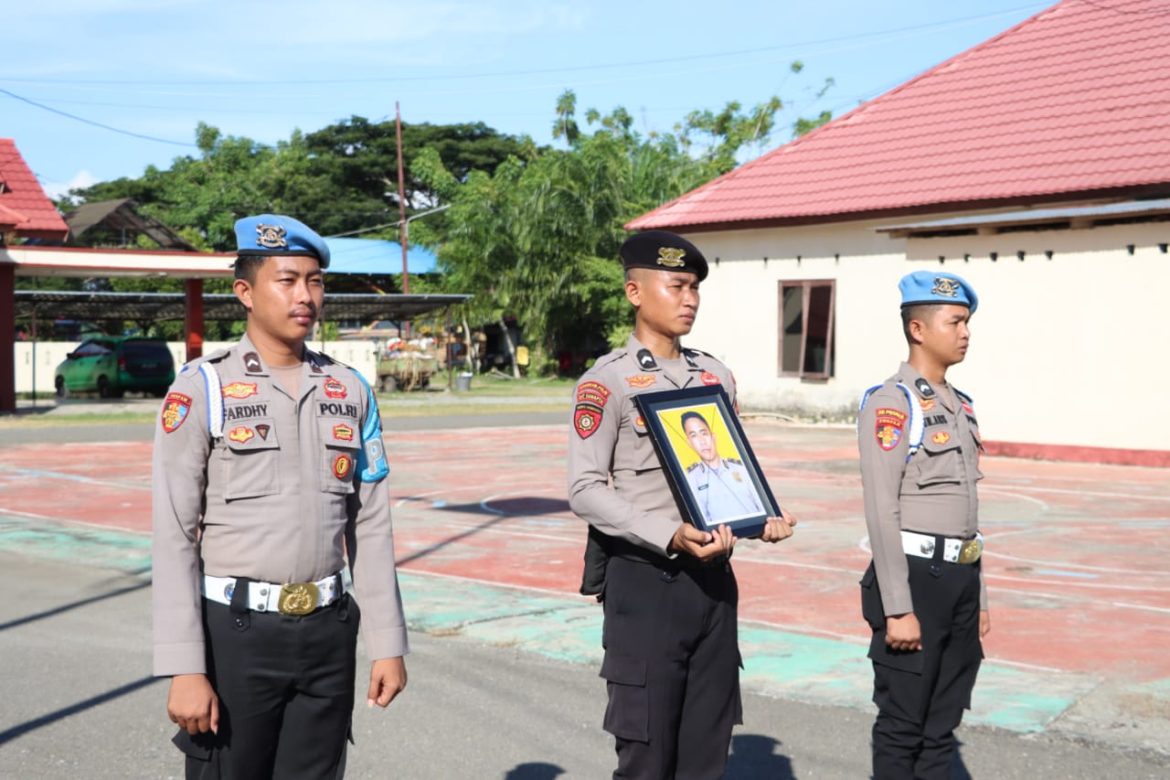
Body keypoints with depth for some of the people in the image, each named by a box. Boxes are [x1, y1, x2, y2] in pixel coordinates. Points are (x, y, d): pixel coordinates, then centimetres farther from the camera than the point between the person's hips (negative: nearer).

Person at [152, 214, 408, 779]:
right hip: (236, 631, -3)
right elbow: (174, 538, -9)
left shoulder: (350, 391, 7)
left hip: (328, 633, 4)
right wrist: (184, 669, -14)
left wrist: (388, 643, 5)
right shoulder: (200, 391, -6)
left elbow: (371, 528, 8)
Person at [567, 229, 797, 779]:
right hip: (646, 581, -6)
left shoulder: (716, 376, 12)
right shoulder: (607, 382, -8)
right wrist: (671, 537, -24)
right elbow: (585, 490, -14)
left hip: (714, 577, 6)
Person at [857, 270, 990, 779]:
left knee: (943, 724, 15)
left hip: (960, 578, 8)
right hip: (916, 576, -8)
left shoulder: (961, 406, 13)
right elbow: (882, 512, -18)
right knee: (902, 728, 3)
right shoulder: (891, 403, -13)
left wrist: (979, 595, 18)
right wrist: (898, 608, -20)